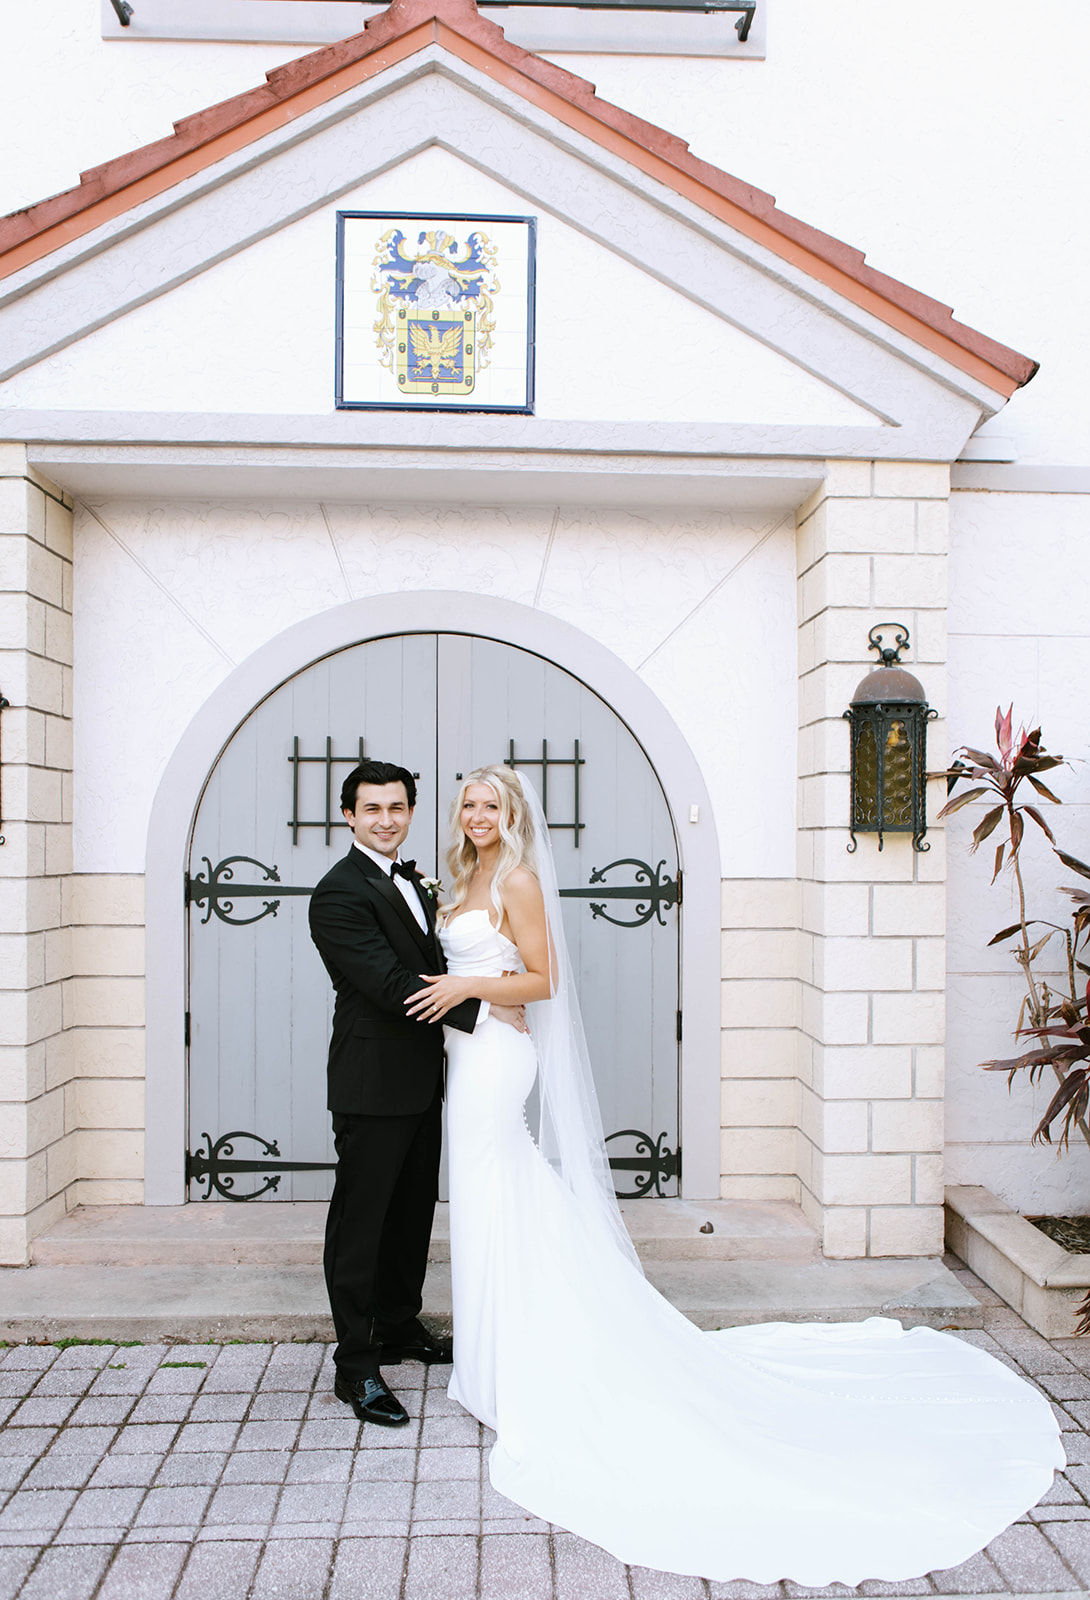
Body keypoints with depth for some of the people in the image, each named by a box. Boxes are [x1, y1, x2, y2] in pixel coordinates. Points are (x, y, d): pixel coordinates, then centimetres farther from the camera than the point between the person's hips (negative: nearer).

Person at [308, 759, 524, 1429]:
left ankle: (400, 1325, 36)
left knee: (413, 1211, 19)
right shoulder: (340, 892, -16)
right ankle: (356, 1367, 13)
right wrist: (484, 1012, -20)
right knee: (361, 1219, 2)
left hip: (420, 1080, 9)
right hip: (373, 1083, -9)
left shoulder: (413, 880, 13)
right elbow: (391, 985, -23)